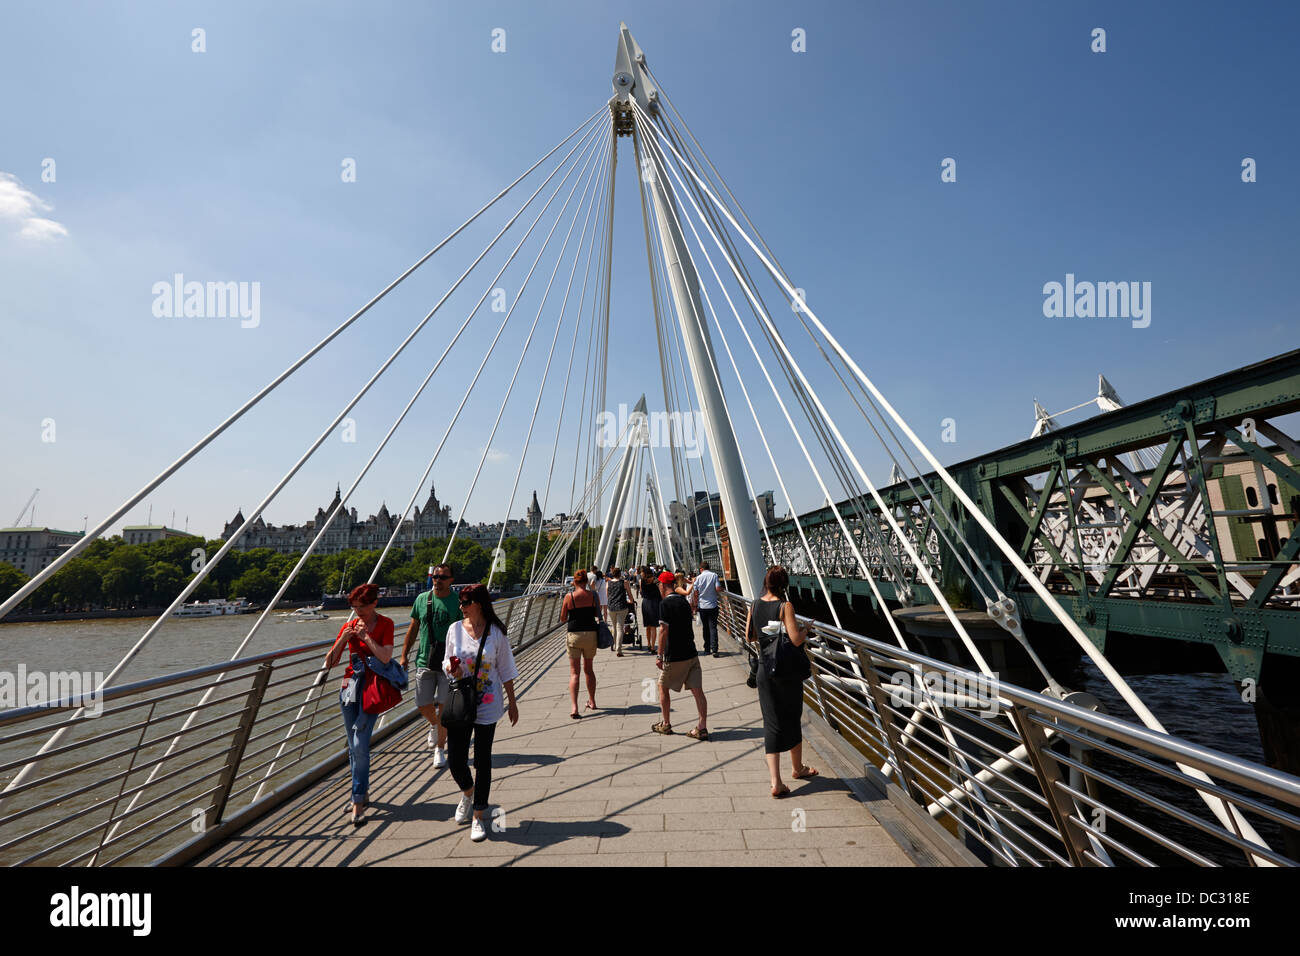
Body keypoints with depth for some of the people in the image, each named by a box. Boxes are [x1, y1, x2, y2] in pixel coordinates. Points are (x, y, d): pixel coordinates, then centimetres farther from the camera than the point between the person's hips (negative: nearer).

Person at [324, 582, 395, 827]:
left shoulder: (385, 624, -5)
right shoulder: (349, 626, 5)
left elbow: (386, 657, -16)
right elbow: (329, 663, 5)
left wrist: (366, 636, -15)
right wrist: (342, 639, -9)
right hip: (351, 685, 5)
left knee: (360, 745, -12)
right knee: (353, 747, 11)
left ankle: (358, 802, -3)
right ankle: (363, 793, 26)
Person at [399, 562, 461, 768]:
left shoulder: (458, 603, -5)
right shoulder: (422, 599, 4)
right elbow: (413, 628, 12)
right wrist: (404, 655, 10)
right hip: (425, 662, 3)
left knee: (444, 707, 0)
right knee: (423, 705, 9)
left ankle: (440, 749, 16)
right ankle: (434, 724, 42)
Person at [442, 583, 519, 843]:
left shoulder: (496, 632, -8)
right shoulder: (455, 629, -2)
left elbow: (505, 670, 0)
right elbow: (447, 660, 11)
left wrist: (512, 702, 4)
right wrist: (450, 667, -13)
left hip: (487, 706, -2)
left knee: (482, 761, 6)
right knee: (455, 760, 5)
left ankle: (478, 818, 23)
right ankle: (467, 792, 39)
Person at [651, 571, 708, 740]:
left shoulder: (665, 603, -12)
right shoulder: (684, 601, 10)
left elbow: (664, 632, -16)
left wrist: (659, 655, -11)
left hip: (674, 656, -6)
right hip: (691, 653, 6)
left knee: (663, 687, 13)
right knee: (697, 690, 3)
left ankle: (666, 725, 23)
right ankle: (702, 728, 2)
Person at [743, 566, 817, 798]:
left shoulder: (755, 605, 0)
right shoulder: (785, 606, -16)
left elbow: (750, 636, 10)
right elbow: (796, 640, -23)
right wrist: (804, 631, -3)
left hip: (764, 669, 4)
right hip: (787, 670, -3)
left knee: (771, 724, 7)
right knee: (792, 720, 17)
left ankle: (775, 782, 1)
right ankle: (798, 768, 38)